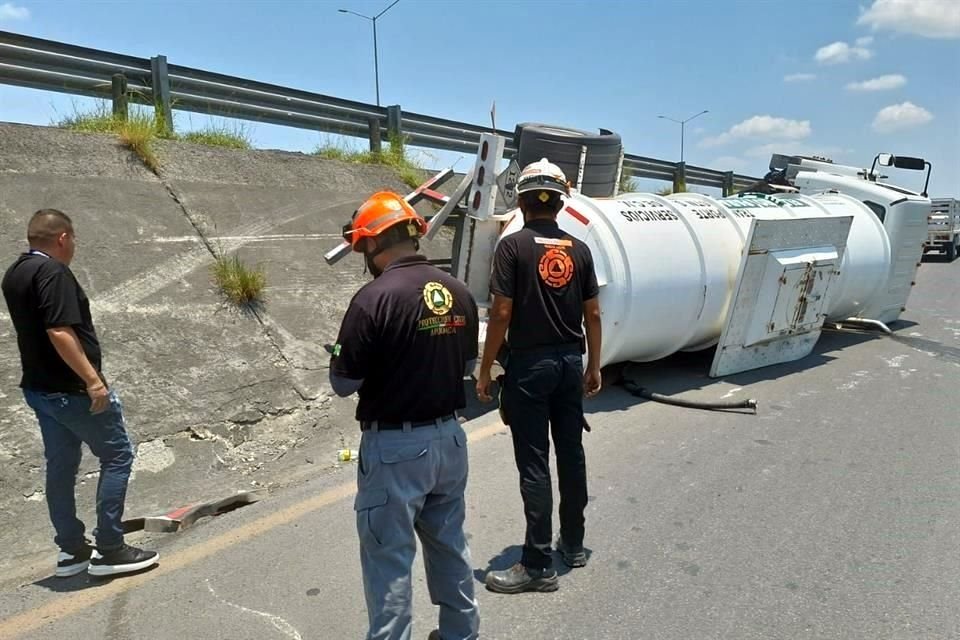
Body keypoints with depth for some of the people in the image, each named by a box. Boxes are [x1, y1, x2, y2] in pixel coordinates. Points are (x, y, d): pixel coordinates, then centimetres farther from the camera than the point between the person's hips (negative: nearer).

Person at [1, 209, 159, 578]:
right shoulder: (52, 272, -18)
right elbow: (59, 332, -27)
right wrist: (92, 379, -26)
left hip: (38, 387, 10)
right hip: (71, 390, -10)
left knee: (61, 466, 14)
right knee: (117, 454, 0)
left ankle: (71, 550, 24)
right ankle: (109, 550, 2)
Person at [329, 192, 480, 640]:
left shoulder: (374, 298, -20)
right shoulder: (458, 292, 1)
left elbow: (343, 384, -14)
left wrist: (340, 356, 6)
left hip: (394, 447, -7)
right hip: (448, 437, 7)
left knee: (389, 558, 8)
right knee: (449, 543, 22)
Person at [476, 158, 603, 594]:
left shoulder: (514, 246, -10)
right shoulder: (578, 250, 5)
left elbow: (501, 313, -14)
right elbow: (592, 314, 6)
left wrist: (484, 370, -6)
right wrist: (593, 366, 16)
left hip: (529, 364, -5)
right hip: (569, 362, 6)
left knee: (534, 463, 0)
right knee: (571, 453, 15)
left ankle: (538, 565, 8)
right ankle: (573, 544, 31)